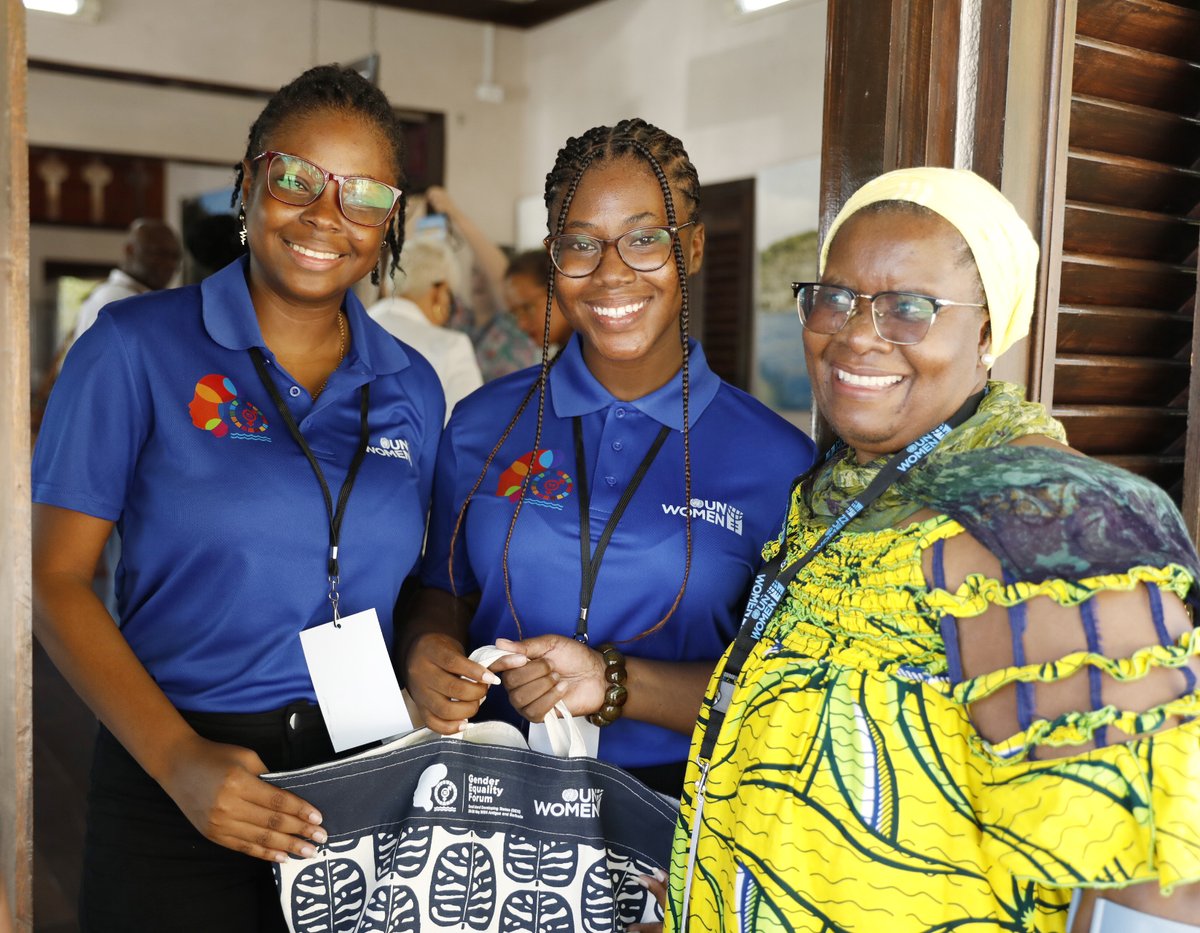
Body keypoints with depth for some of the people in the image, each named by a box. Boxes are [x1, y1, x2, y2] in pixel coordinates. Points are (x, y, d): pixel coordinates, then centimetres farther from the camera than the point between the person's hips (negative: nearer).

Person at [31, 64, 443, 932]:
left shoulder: (411, 388, 5)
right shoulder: (137, 348, -6)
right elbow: (55, 577, -7)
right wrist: (177, 757, -17)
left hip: (363, 780, 3)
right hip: (177, 791, -3)